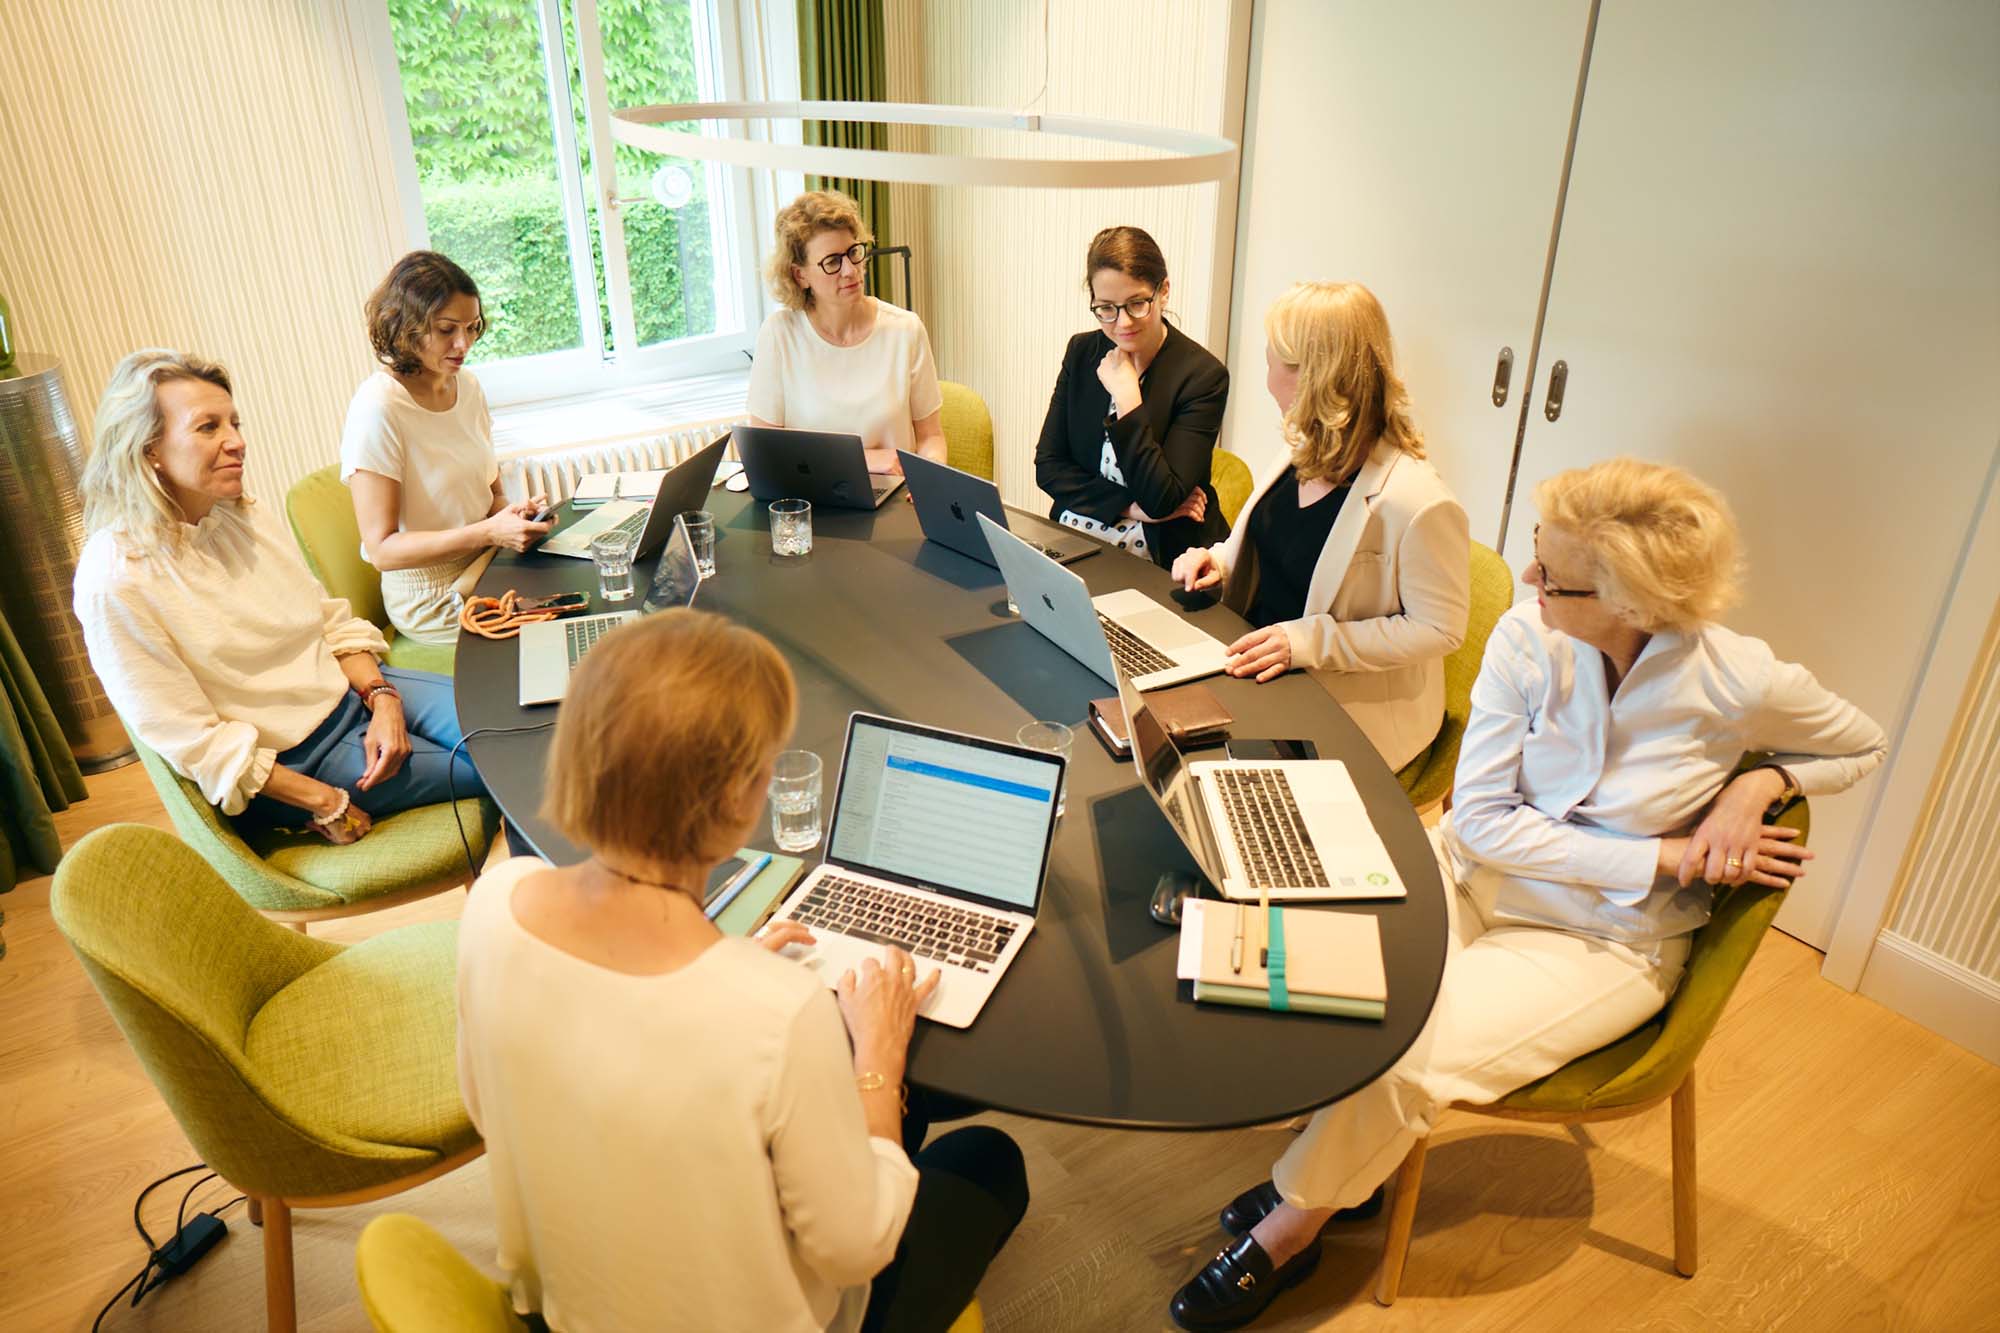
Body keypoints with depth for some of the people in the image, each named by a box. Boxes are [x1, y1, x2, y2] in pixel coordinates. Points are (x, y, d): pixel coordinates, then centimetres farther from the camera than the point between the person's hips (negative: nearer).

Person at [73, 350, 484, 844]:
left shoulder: (246, 518, 0)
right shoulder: (114, 581, -20)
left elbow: (333, 621, 7)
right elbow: (193, 741, -19)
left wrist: (382, 696, -11)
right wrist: (327, 803, -19)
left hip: (352, 689, 6)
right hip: (284, 764, -6)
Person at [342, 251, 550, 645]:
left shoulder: (468, 385, 4)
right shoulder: (377, 407, -18)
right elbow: (382, 549, -19)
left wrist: (516, 513, -9)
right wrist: (487, 532, -29)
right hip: (433, 603, -7)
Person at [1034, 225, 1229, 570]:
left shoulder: (1203, 375, -13)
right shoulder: (1081, 352, 3)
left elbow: (1160, 501, -19)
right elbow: (1047, 466, 1)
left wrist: (1126, 394, -18)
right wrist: (1129, 505, -12)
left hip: (1162, 554, -2)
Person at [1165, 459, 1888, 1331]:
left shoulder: (1741, 683, -19)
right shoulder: (1527, 637, -16)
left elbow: (1861, 747, 4)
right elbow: (1481, 815, -14)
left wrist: (1761, 781, -17)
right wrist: (1667, 857, -18)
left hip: (1607, 941, -2)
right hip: (1483, 869, 3)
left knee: (1403, 1058, -22)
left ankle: (1293, 1226, 7)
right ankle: (1348, 1163, 4)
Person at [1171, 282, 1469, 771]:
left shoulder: (1418, 504, -25)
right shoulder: (1304, 455, 2)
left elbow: (1440, 628, -17)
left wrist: (1310, 641, -24)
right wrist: (1219, 560, -1)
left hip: (1353, 710, -7)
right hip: (1257, 668, 8)